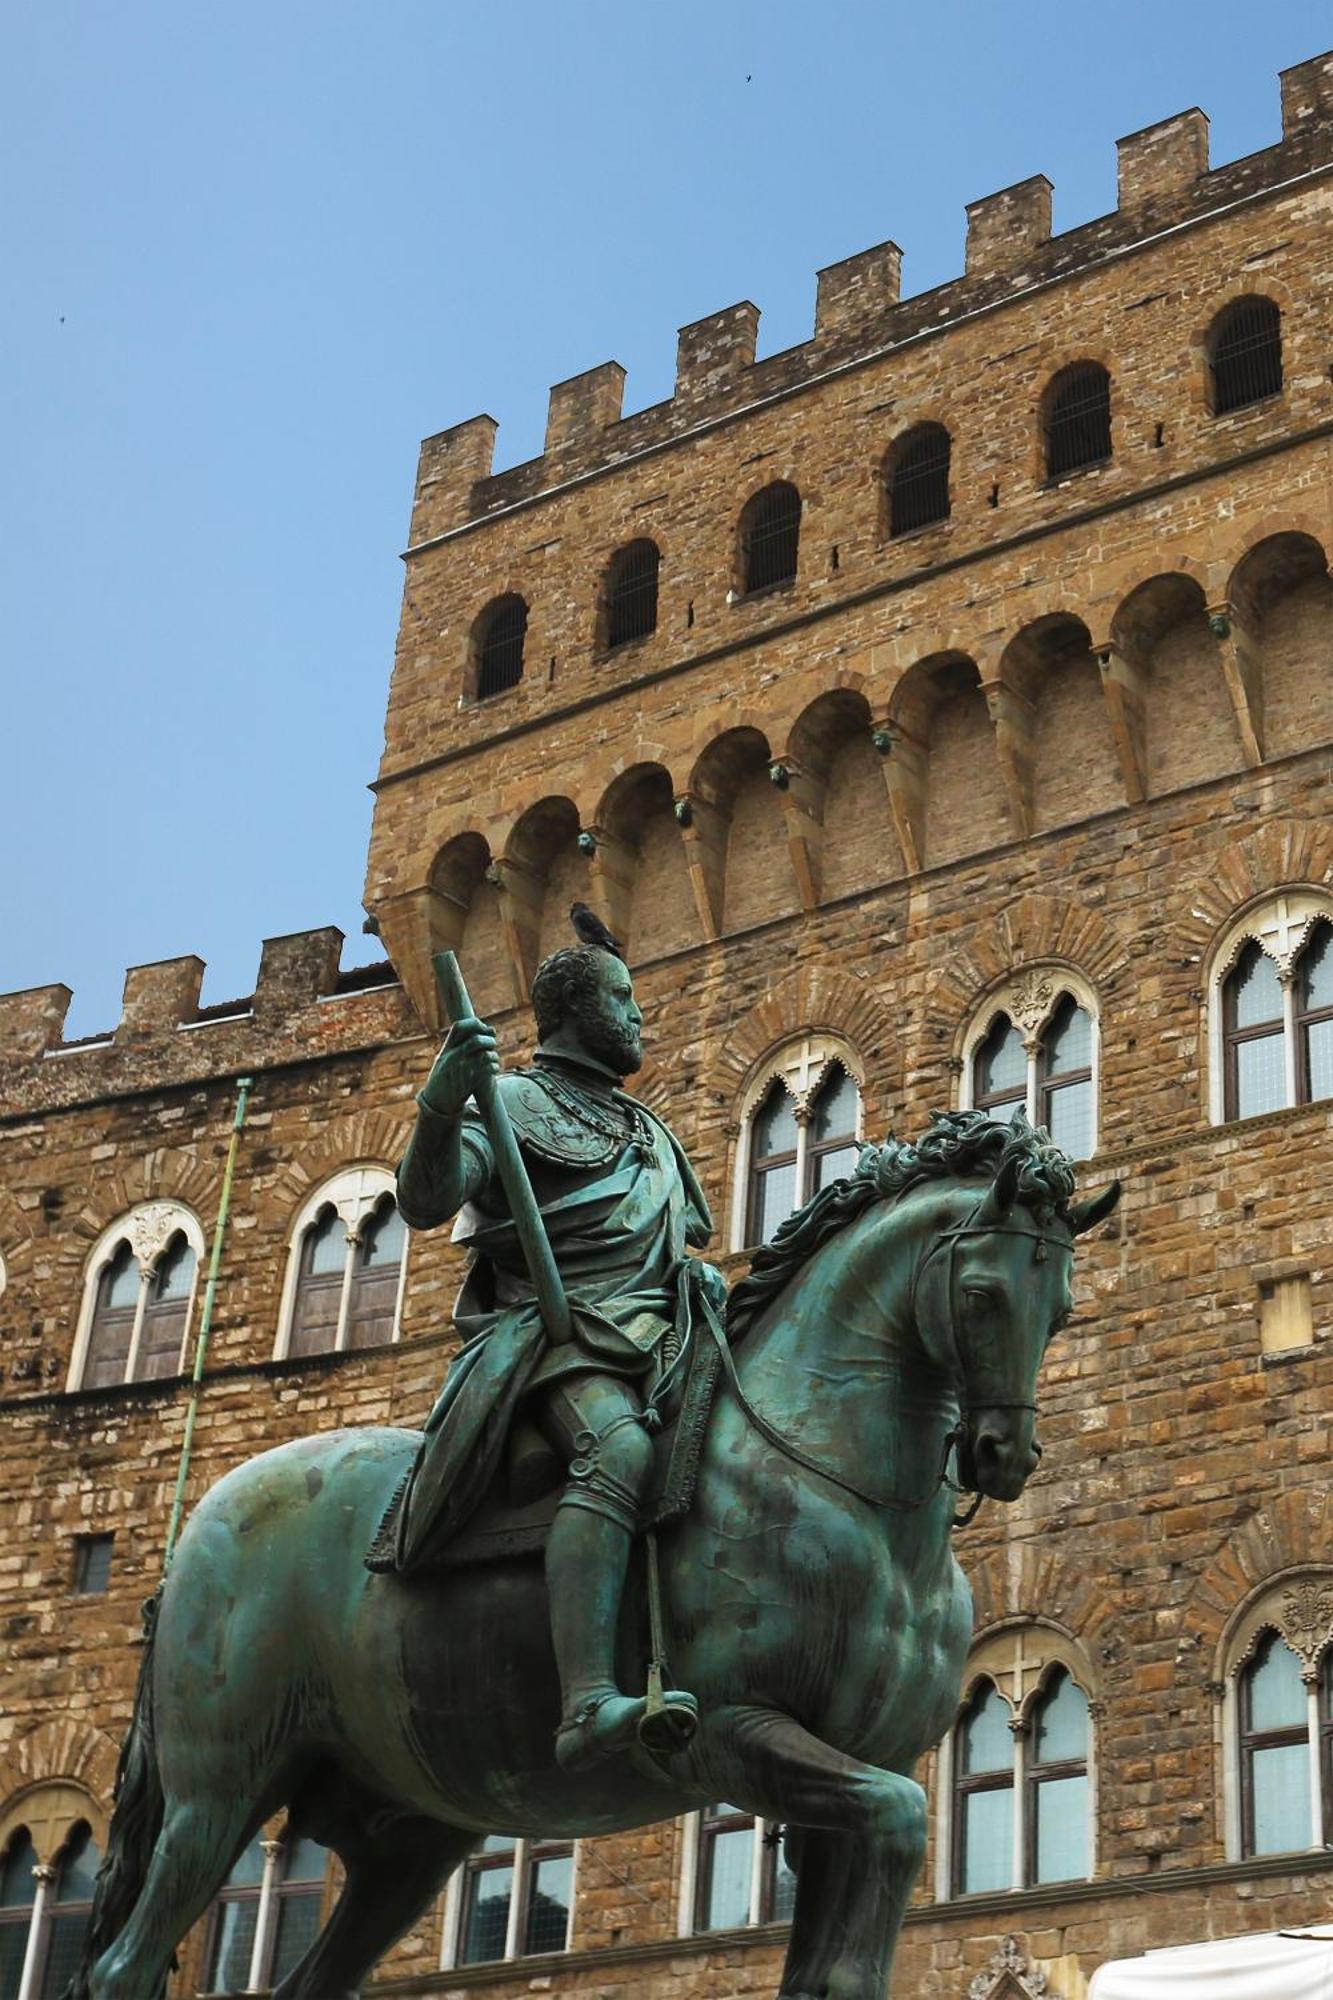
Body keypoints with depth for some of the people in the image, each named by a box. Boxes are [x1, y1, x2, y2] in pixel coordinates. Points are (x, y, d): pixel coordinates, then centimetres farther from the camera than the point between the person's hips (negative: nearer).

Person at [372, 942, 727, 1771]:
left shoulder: (647, 1130, 31)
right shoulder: (516, 1101, 7)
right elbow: (424, 1203, -7)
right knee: (621, 1448, -37)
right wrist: (440, 1107, -24)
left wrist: (702, 1278, 16)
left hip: (655, 1340, 9)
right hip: (559, 1330, -9)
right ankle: (588, 1702, -53)